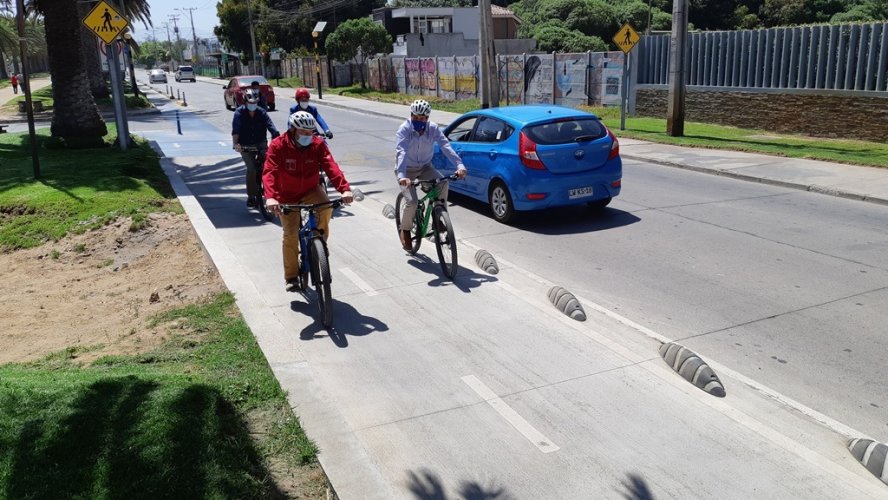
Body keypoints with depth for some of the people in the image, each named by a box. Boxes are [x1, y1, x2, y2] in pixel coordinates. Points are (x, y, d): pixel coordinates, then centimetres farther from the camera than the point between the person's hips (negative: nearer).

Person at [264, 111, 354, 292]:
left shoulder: (318, 144, -14)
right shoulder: (278, 146, -20)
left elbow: (331, 167, -27)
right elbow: (269, 172, -30)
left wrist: (345, 189, -44)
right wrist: (270, 197, -48)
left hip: (310, 190, 1)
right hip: (287, 195, -1)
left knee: (326, 207, -31)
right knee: (291, 234, -9)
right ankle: (291, 277, 9)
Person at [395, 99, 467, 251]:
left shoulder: (433, 128, -14)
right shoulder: (404, 129, -22)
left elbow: (446, 146, -26)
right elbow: (401, 153, -35)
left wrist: (459, 165, -41)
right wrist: (401, 176, -51)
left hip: (425, 167, 3)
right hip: (407, 170, -3)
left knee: (443, 183, -26)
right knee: (412, 201, -21)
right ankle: (405, 229, 6)